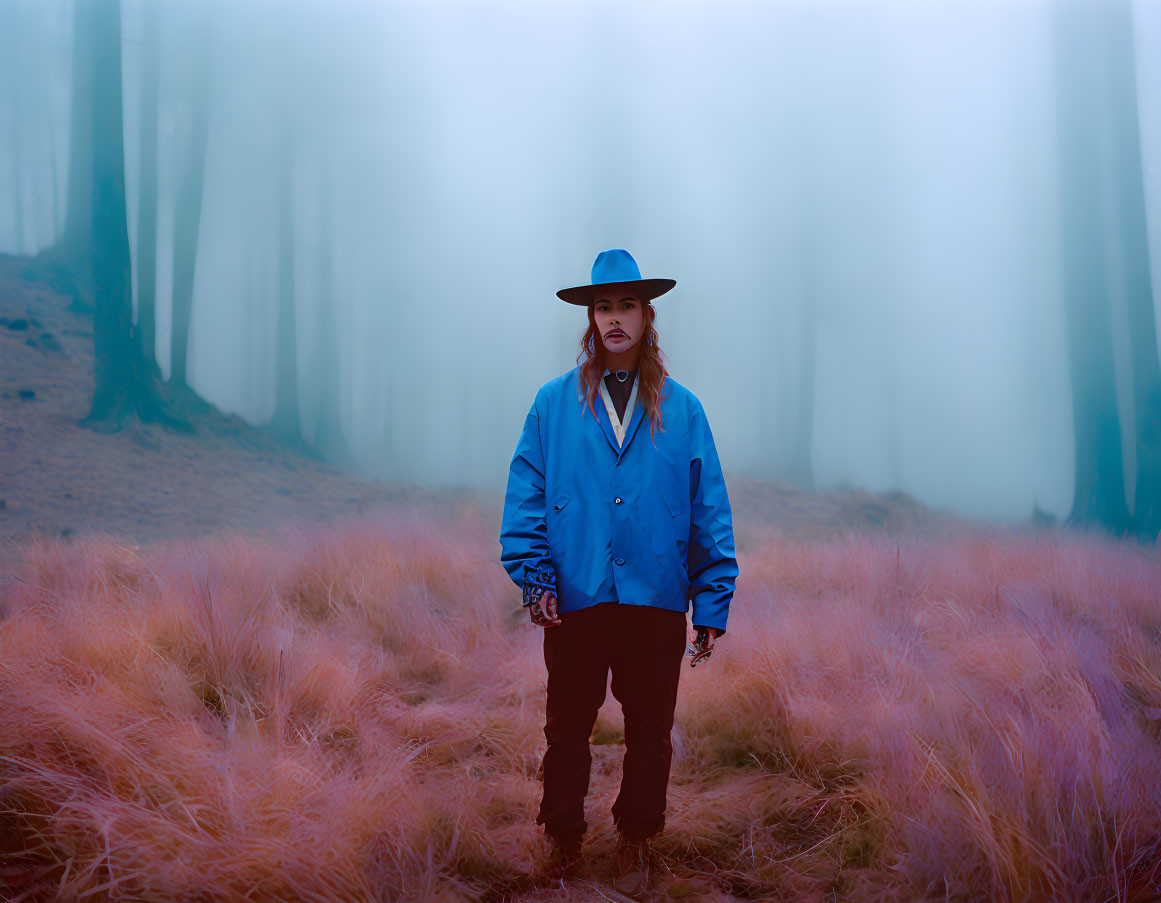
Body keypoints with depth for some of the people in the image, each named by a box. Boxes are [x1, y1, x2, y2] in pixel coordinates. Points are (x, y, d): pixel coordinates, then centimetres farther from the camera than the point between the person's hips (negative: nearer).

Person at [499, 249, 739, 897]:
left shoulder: (682, 409, 3)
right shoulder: (554, 402, 3)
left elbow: (710, 513, 2)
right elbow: (525, 496, 1)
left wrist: (713, 606, -2)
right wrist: (534, 577, -9)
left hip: (657, 602, 1)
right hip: (574, 599, 0)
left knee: (650, 732, 12)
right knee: (568, 727, 12)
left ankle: (637, 842, 33)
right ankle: (564, 839, 32)